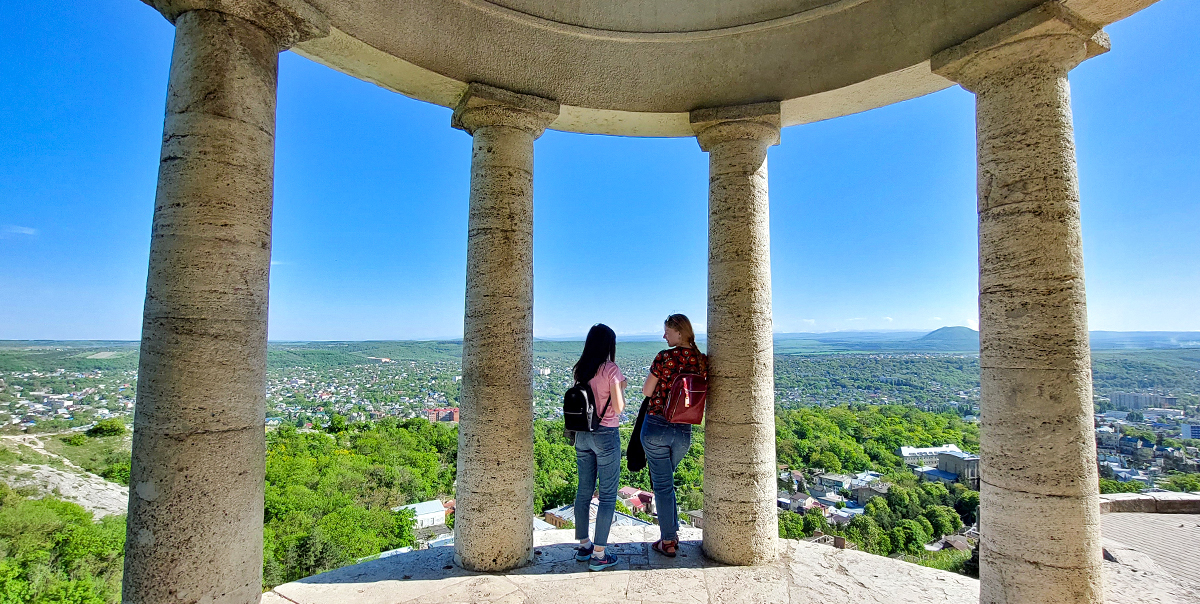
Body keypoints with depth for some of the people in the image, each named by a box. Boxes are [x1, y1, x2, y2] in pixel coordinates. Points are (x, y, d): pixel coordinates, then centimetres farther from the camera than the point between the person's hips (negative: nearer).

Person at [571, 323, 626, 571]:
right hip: (606, 435, -6)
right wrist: (620, 388, 2)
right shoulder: (611, 369, -15)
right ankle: (599, 555, 10)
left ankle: (583, 546, 29)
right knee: (608, 495, 5)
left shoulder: (581, 369, 4)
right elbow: (618, 407, -16)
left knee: (584, 491, 17)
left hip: (582, 434, 7)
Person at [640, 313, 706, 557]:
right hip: (684, 430, 5)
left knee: (662, 484, 9)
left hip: (657, 426, -5)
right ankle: (673, 533, 32)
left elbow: (647, 391, -6)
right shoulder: (703, 361, 0)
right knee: (666, 480, 25)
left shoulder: (665, 357, -15)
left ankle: (668, 542, 20)